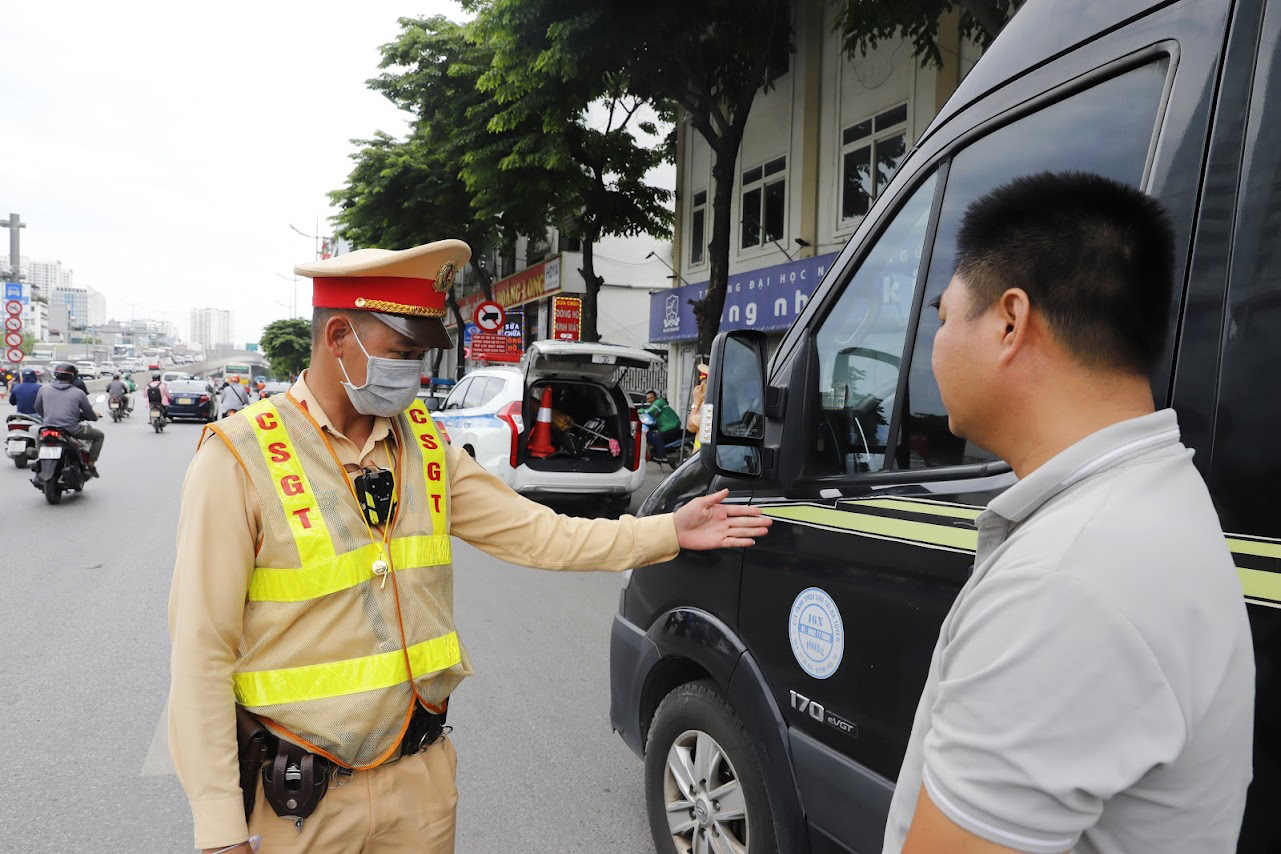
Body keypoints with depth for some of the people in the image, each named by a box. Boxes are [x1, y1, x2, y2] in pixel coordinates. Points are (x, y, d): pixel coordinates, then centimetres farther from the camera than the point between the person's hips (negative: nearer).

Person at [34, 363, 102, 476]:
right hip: (72, 430, -4)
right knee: (99, 435, 17)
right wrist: (95, 416, 29)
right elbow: (90, 415, 5)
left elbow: (38, 409, 17)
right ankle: (91, 466, 8)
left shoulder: (43, 389, 6)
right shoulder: (78, 393, -2)